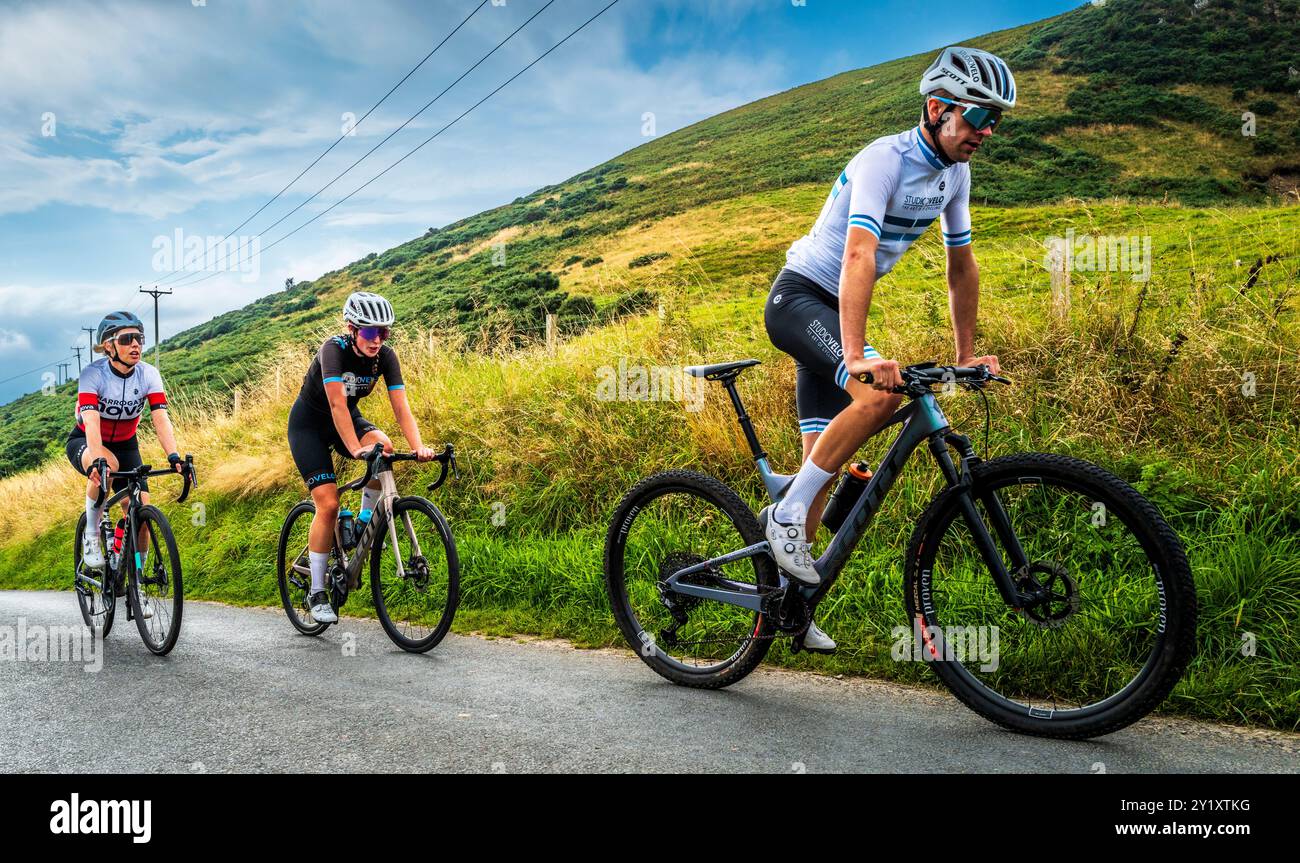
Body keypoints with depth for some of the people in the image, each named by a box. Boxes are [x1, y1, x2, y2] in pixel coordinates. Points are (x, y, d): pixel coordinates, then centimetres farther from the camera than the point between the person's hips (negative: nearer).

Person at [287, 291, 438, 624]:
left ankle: (365, 523, -7)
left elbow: (401, 405, -24)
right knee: (328, 505, -15)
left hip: (348, 417, 4)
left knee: (383, 446, -30)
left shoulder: (385, 356, -17)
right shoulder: (333, 349, -29)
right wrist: (356, 449, -49)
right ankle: (317, 592, -2)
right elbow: (337, 403, -39)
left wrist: (419, 446, -40)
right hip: (308, 423, -4)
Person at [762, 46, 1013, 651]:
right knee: (880, 393, -33)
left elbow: (962, 266, 14)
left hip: (835, 311, 8)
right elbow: (859, 255, -35)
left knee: (823, 456, 4)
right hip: (800, 297, -8)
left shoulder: (955, 172, 5)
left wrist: (966, 353, 13)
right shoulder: (885, 159, -21)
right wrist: (857, 356, -45)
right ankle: (786, 515, -19)